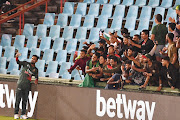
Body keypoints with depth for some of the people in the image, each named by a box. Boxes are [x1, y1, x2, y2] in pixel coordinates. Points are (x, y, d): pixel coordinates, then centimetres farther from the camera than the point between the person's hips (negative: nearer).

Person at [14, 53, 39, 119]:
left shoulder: (35, 69, 13)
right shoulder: (26, 63, 7)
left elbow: (36, 76, 14)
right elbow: (18, 62, -3)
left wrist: (36, 80, -9)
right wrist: (17, 57, -23)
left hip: (27, 85, 2)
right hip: (20, 83, -2)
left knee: (25, 100, 4)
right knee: (18, 99, -4)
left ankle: (23, 114, 9)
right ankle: (16, 113, -1)